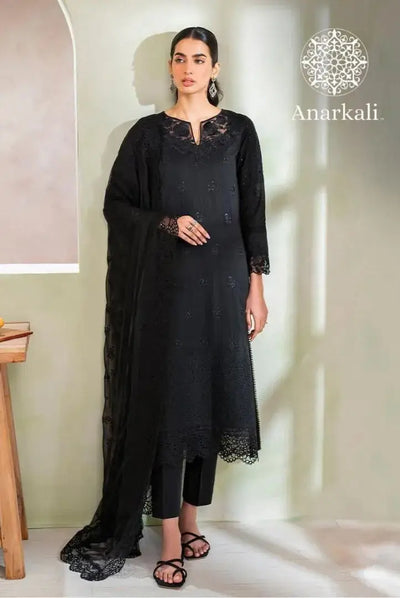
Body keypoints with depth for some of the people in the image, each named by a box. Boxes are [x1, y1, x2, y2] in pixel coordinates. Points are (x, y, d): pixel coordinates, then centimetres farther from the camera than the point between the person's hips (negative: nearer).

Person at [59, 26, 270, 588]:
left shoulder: (239, 130, 7)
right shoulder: (148, 133, 5)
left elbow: (254, 212, 5)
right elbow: (116, 203, 6)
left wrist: (256, 286, -1)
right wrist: (168, 223, -10)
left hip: (223, 280, 2)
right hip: (165, 282, -1)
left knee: (209, 397, 6)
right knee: (166, 401, -3)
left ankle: (190, 518, 24)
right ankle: (171, 541, 6)